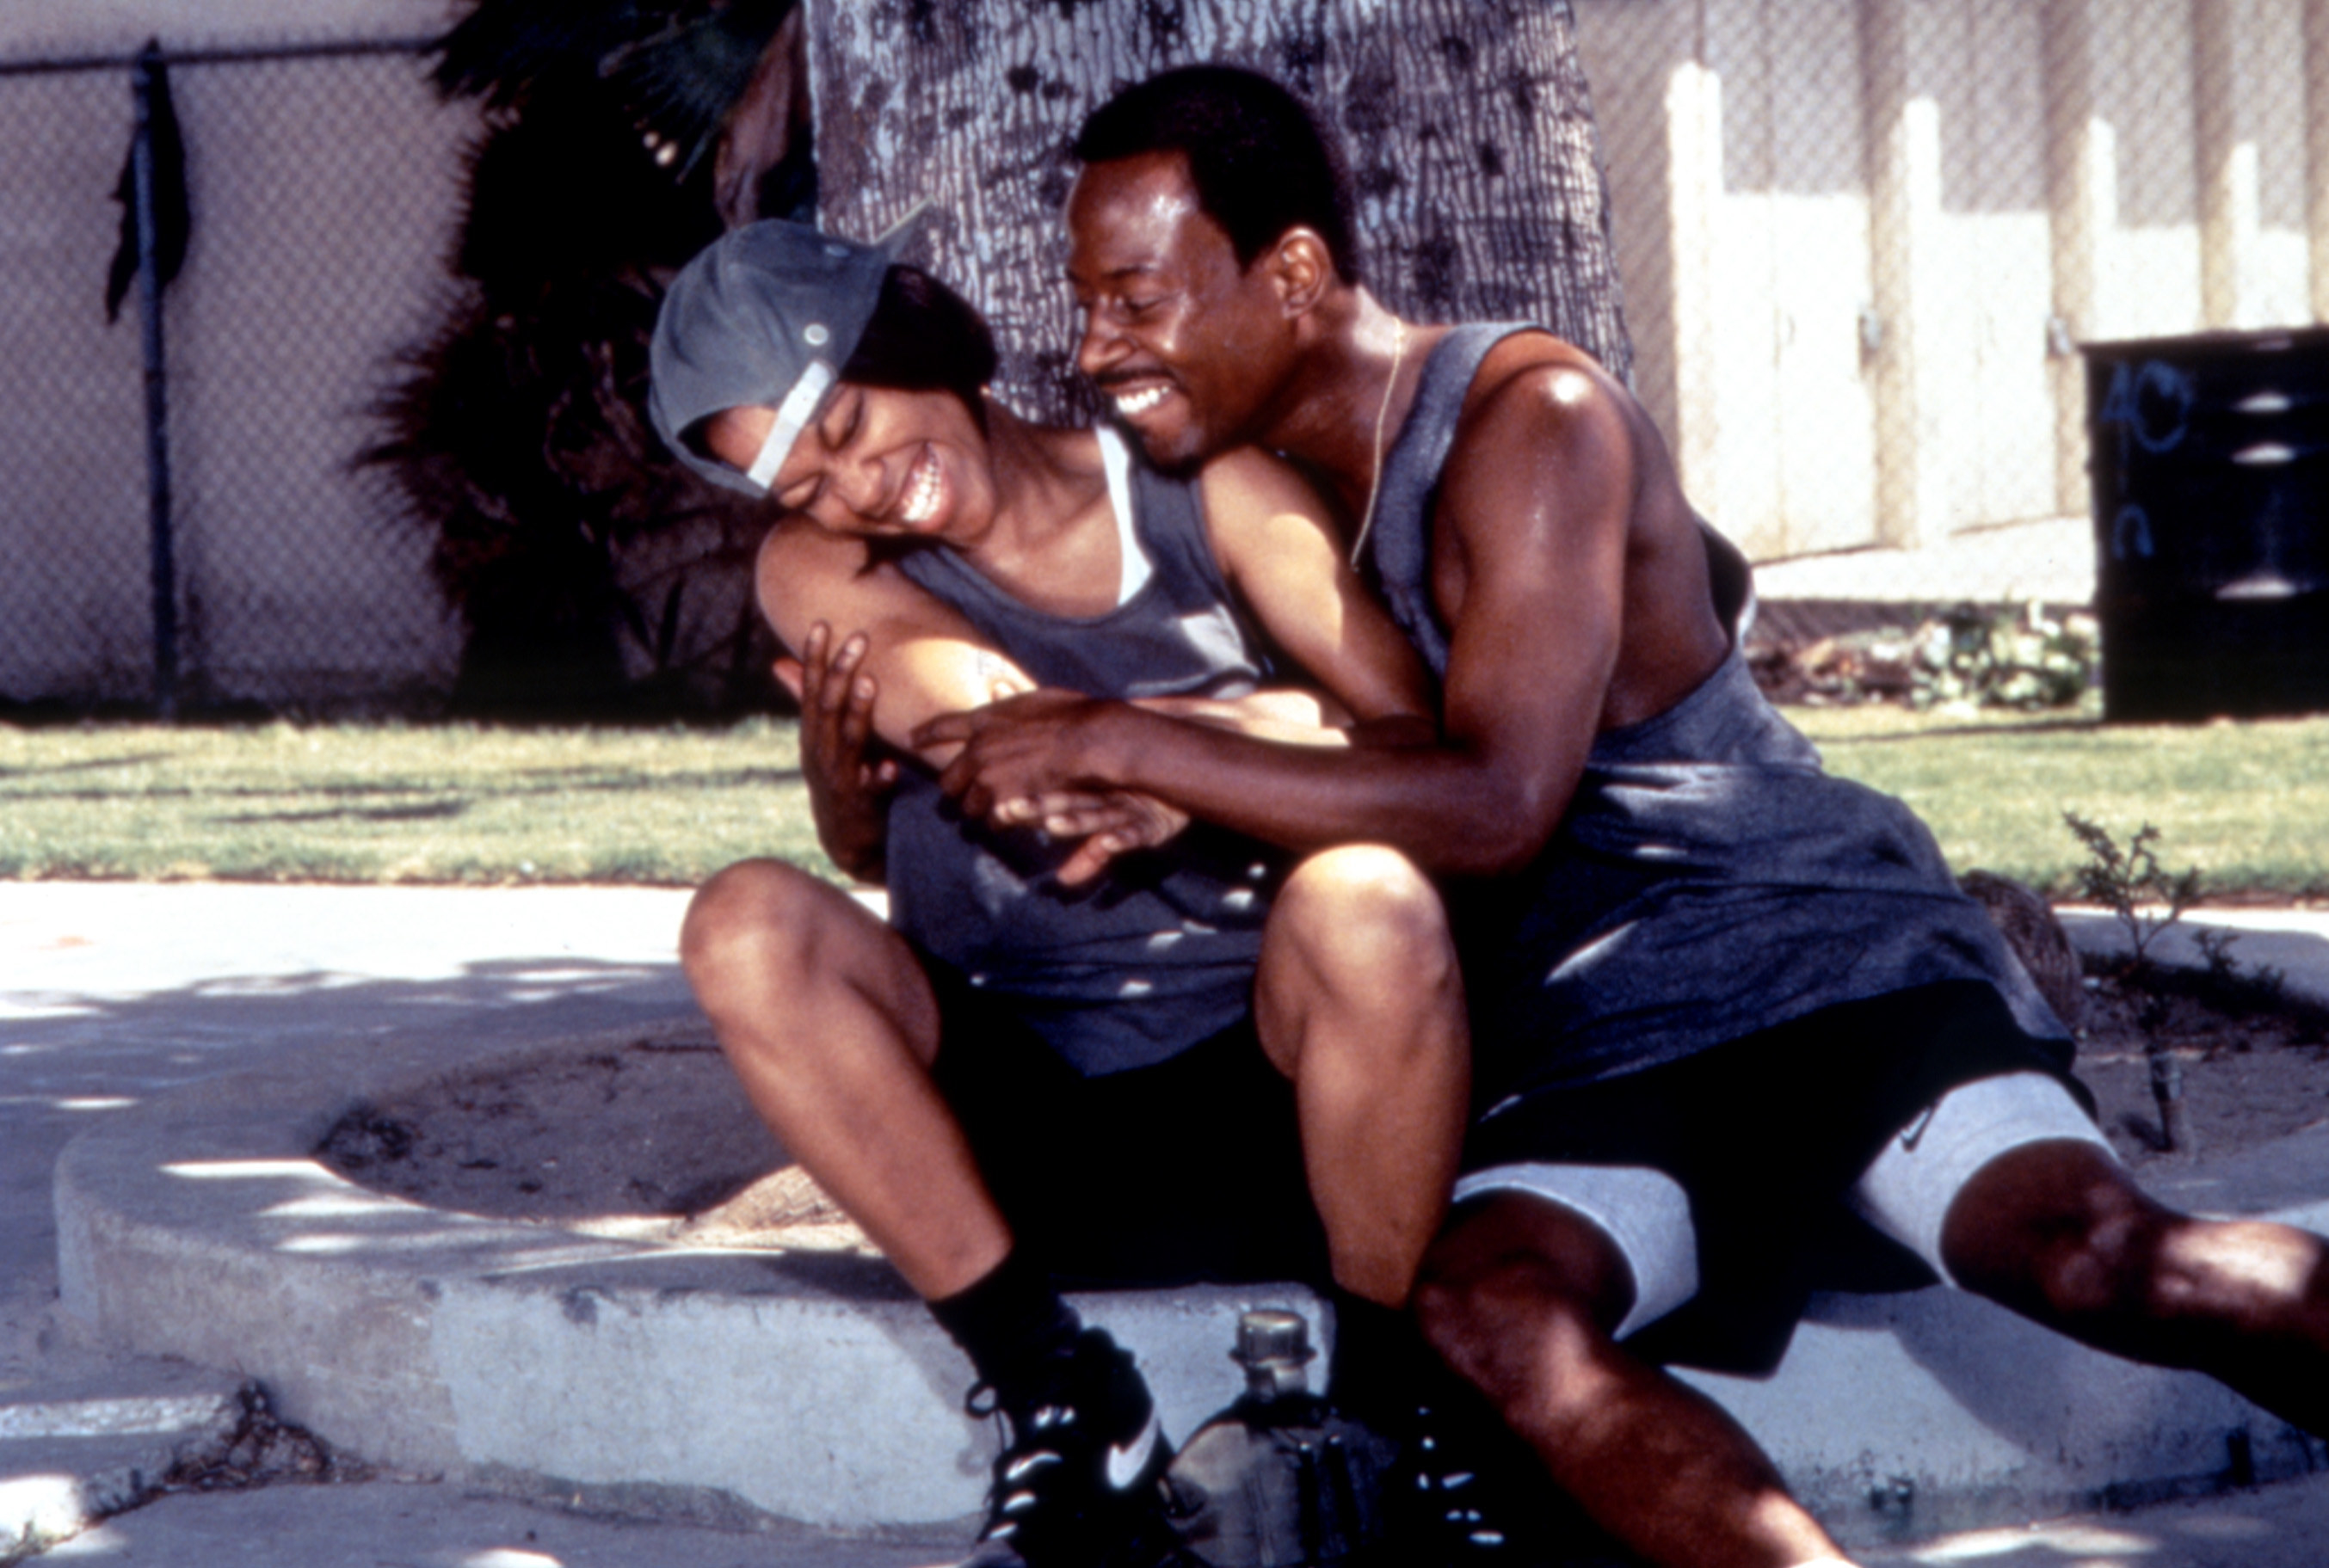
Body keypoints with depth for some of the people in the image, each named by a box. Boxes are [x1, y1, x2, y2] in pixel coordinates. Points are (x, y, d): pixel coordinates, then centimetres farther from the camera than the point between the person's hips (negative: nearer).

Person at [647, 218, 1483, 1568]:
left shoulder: (1209, 496, 2)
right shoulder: (821, 574, 4)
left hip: (1268, 1099, -1)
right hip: (1022, 1128, 2)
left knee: (1363, 899, -34)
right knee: (749, 925, -24)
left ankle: (1390, 1402, -13)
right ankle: (1065, 1406, -19)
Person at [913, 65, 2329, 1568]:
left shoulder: (1533, 418, -8)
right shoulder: (1258, 492, 15)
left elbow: (1496, 804, -18)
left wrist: (1129, 745, -16)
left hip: (1823, 950, -5)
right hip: (1594, 1041, 5)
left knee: (2099, 1257, -32)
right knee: (1481, 1315, -31)